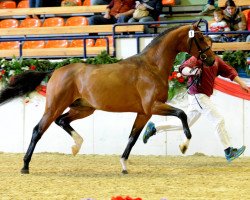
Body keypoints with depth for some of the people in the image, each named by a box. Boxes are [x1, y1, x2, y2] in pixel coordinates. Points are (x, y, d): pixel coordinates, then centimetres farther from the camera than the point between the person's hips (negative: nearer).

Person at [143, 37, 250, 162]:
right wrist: (192, 71, -49)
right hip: (198, 96, -9)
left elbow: (230, 72, 15)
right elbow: (183, 69, -27)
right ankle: (229, 151, -8)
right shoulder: (197, 59, -11)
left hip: (204, 97, 9)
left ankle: (154, 128, 23)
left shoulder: (216, 60, 12)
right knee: (219, 121, -11)